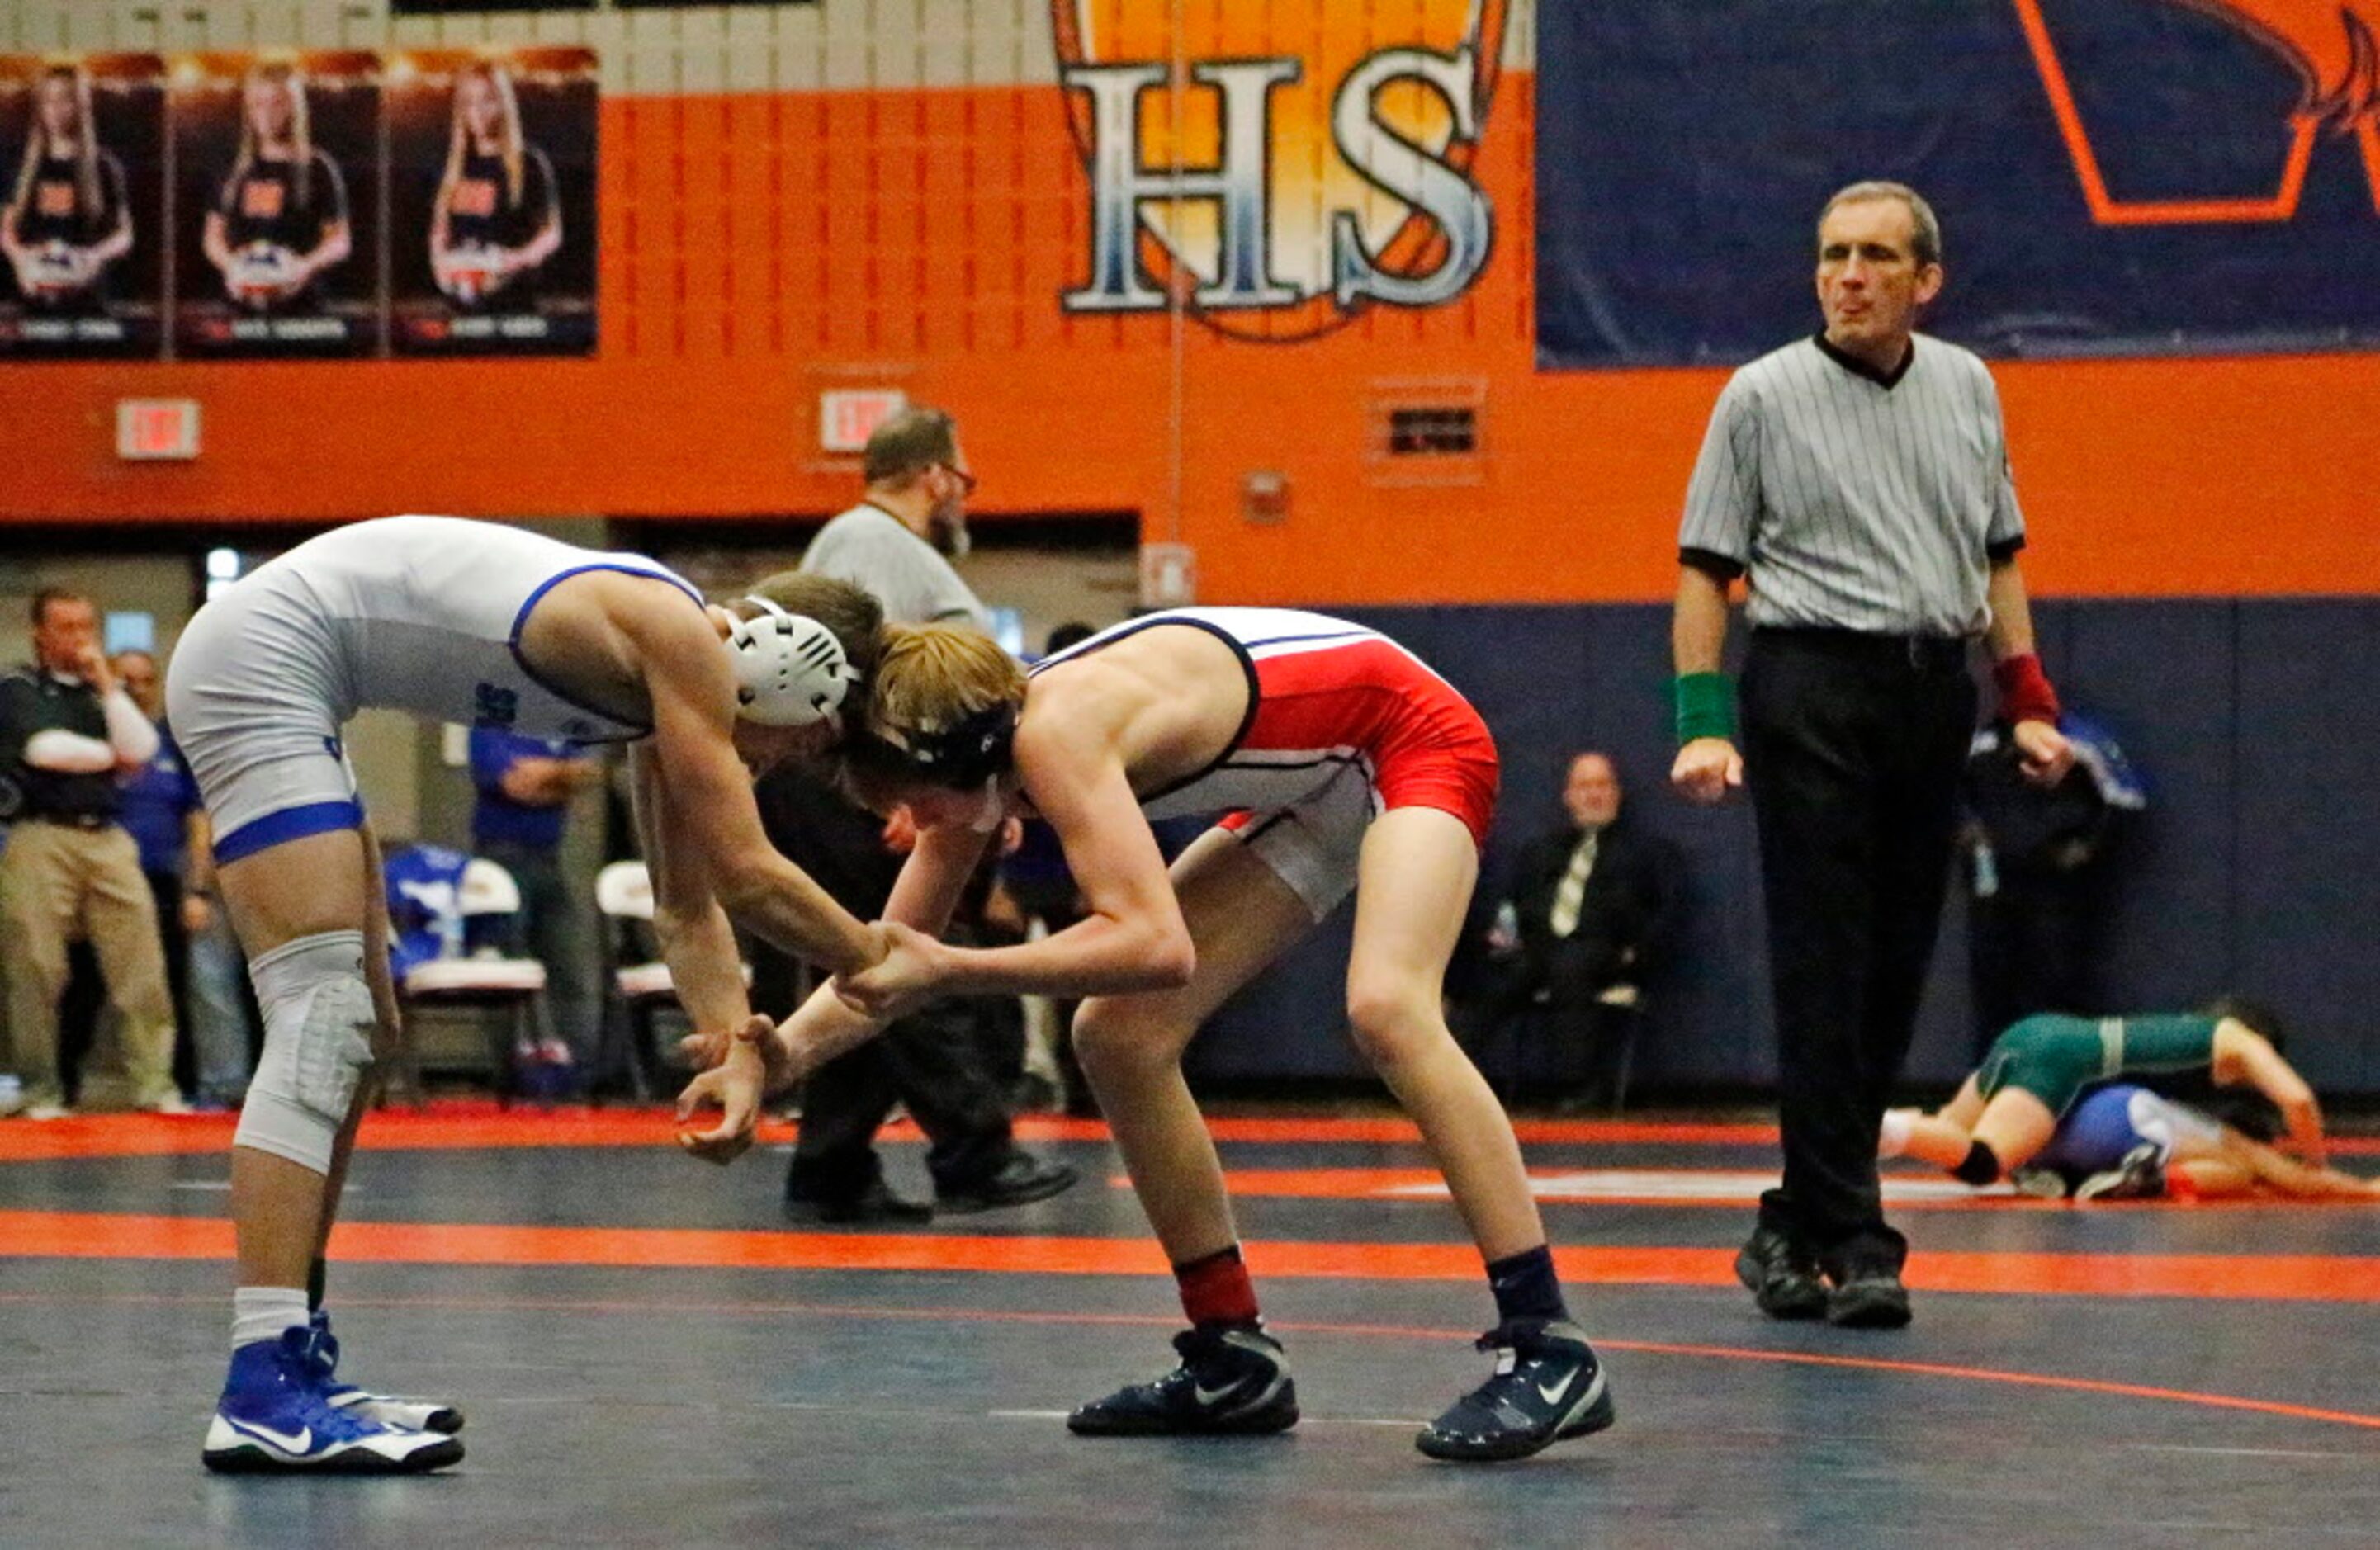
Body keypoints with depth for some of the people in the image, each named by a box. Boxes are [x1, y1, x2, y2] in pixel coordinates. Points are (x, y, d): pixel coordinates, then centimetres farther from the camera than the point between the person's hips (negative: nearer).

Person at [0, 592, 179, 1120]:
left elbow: (141, 749, 5)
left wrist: (107, 685, 2)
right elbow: (45, 748, -10)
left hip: (107, 839, 4)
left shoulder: (101, 694, 21)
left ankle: (156, 1085, -5)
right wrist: (109, 755, 2)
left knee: (141, 968, -6)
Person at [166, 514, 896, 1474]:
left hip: (269, 672, 11)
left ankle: (293, 1364, 19)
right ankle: (260, 1398, -22)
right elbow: (746, 875, -18)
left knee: (356, 1032, 14)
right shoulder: (680, 642, -16)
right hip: (257, 656, -11)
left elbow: (690, 911, 15)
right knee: (321, 1023, -16)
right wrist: (884, 965, -7)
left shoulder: (676, 685, 11)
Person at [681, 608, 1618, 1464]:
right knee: (1117, 1035, 1)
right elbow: (887, 960, 2)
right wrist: (772, 1060, -14)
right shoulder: (988, 751, -6)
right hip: (1313, 787, 10)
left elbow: (1157, 946, -45)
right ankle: (1234, 1364, 9)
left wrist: (947, 971, -43)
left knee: (1383, 1005, -34)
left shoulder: (1057, 734, -33)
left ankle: (1546, 1350, -30)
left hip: (1416, 740, -10)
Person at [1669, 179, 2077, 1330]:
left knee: (1894, 976, 6)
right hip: (1811, 688, -5)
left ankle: (1793, 1227, 17)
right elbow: (1705, 568, 0)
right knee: (1824, 976, -8)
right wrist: (1702, 723, -9)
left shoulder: (1967, 386, 12)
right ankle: (1850, 1244, -7)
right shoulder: (1764, 395, 0)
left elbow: (1997, 557, 19)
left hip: (1933, 695, 5)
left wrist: (2028, 699, 13)